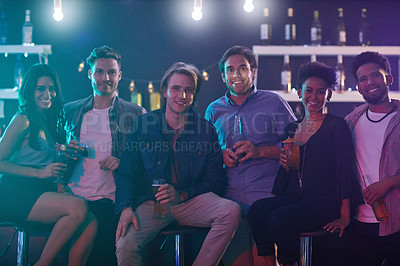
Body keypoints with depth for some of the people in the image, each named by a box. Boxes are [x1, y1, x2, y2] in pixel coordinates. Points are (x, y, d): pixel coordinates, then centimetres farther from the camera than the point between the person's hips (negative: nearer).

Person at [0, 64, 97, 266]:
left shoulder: (50, 121, 19)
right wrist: (40, 172, -16)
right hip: (17, 193, -7)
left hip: (44, 192, 7)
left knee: (91, 223, -19)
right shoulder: (24, 119, -3)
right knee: (78, 207, -29)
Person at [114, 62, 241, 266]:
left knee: (231, 211, -29)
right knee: (125, 245, -30)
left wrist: (182, 195, -12)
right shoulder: (143, 124, 7)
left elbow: (215, 181, 6)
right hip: (152, 202, -1)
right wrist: (126, 208, -13)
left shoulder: (206, 130, 6)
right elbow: (127, 173, 6)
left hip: (192, 202, 1)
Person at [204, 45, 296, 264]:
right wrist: (220, 155, -3)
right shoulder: (214, 109, 15)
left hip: (267, 197, -3)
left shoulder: (273, 102, 5)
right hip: (229, 198, 3)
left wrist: (260, 151, -13)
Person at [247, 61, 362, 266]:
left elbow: (345, 172, -6)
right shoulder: (291, 129, 17)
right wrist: (285, 164, -2)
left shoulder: (337, 126, 1)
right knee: (257, 209, -25)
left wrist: (344, 217, -13)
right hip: (294, 198, 5)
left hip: (325, 201, -5)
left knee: (278, 218, -30)